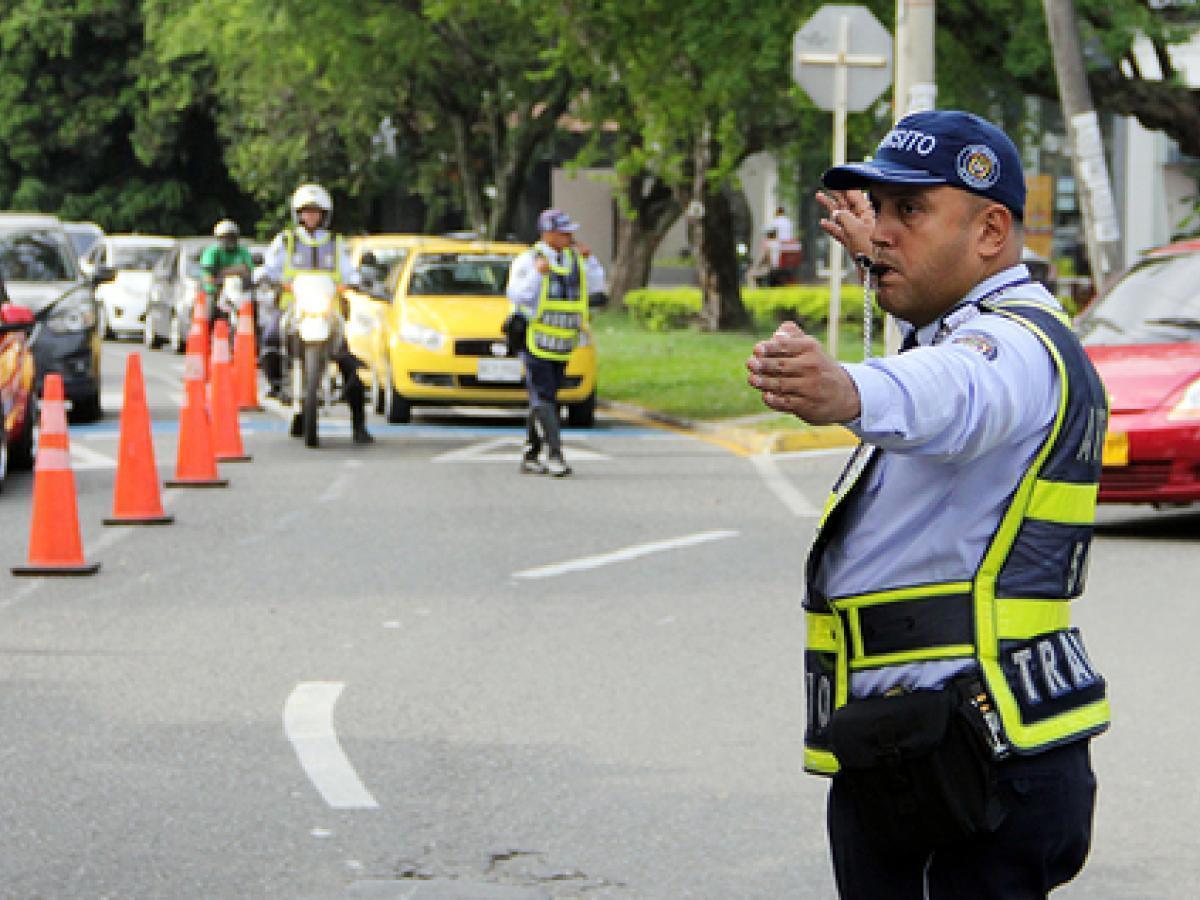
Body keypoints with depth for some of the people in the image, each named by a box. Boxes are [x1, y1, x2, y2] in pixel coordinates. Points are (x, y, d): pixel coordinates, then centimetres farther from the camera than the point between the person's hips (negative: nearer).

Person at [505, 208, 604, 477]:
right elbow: (516, 295, -16)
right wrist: (537, 274, -30)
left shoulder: (573, 258, 12)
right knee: (543, 398, -14)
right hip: (534, 341, -7)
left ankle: (530, 458, 15)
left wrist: (588, 259, -3)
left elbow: (596, 285, 11)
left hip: (561, 345, 7)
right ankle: (555, 455, -19)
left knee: (545, 400, 9)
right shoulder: (528, 260, -7)